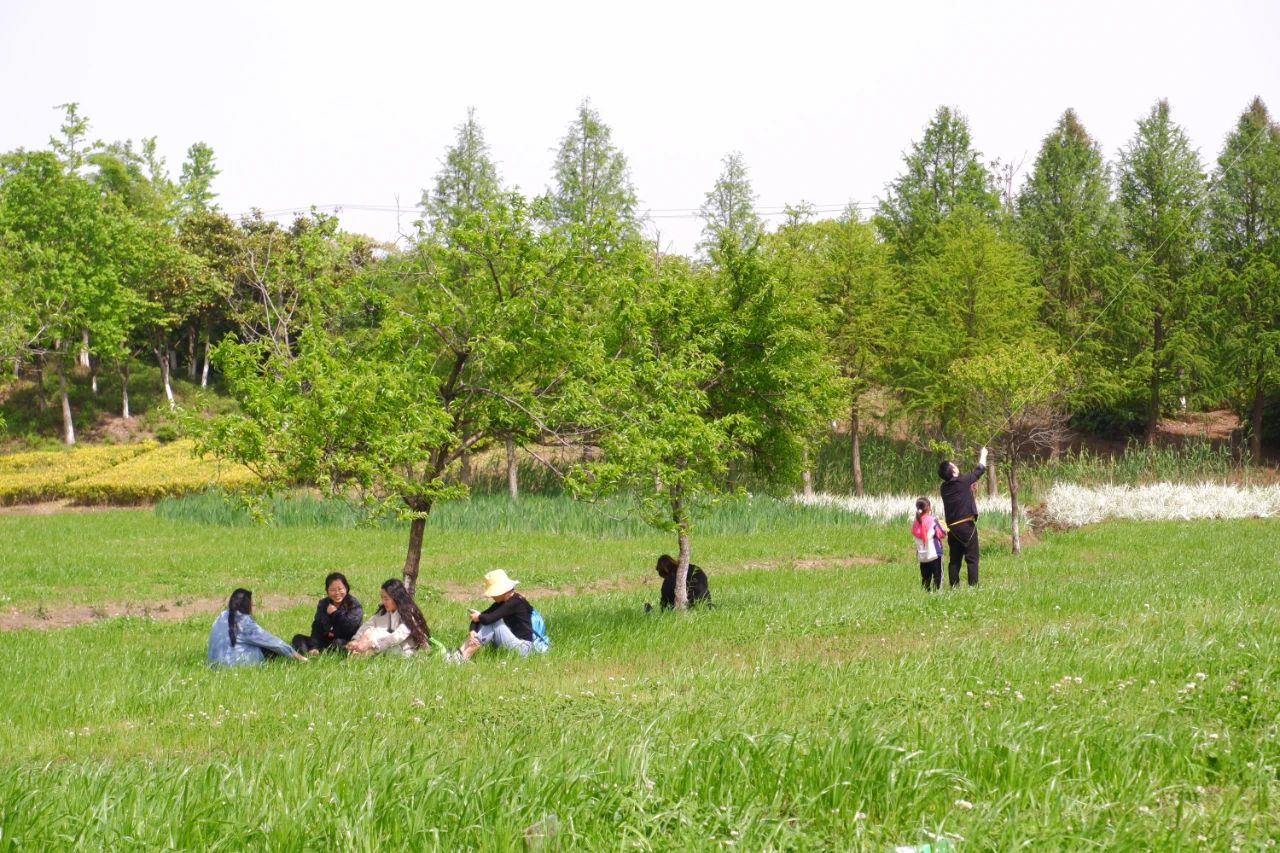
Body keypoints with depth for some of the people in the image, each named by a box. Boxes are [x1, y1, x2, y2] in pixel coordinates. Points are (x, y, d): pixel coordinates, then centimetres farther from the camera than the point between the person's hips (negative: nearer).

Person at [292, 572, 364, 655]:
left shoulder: (354, 604, -4)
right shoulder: (323, 604, 10)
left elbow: (351, 626, -20)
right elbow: (316, 628, 0)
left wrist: (335, 613, -11)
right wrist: (314, 647, -15)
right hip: (325, 641, 5)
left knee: (338, 643, -37)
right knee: (298, 638, -9)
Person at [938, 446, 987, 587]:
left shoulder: (945, 487, 4)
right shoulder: (963, 481, -11)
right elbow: (979, 470, 4)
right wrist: (983, 455, 20)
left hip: (952, 528, 6)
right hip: (967, 526, -6)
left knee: (954, 559, 10)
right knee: (972, 558, -3)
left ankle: (953, 587, 9)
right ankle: (973, 586, -8)